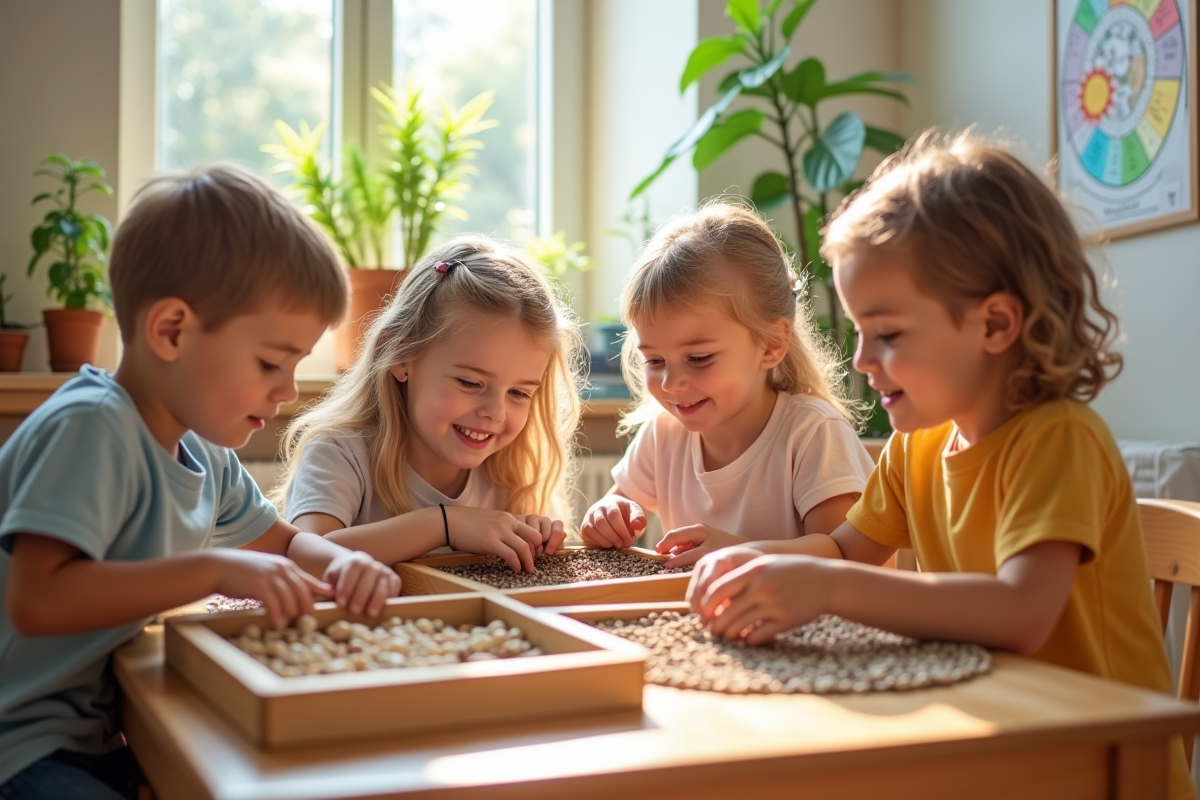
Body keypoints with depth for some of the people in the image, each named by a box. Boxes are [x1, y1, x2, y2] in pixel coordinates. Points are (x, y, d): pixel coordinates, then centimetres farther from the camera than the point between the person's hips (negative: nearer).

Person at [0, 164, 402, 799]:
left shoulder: (202, 451, 6)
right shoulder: (88, 427, -21)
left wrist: (343, 564, -2)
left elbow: (282, 541, 20)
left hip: (105, 734, 9)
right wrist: (214, 569, -32)